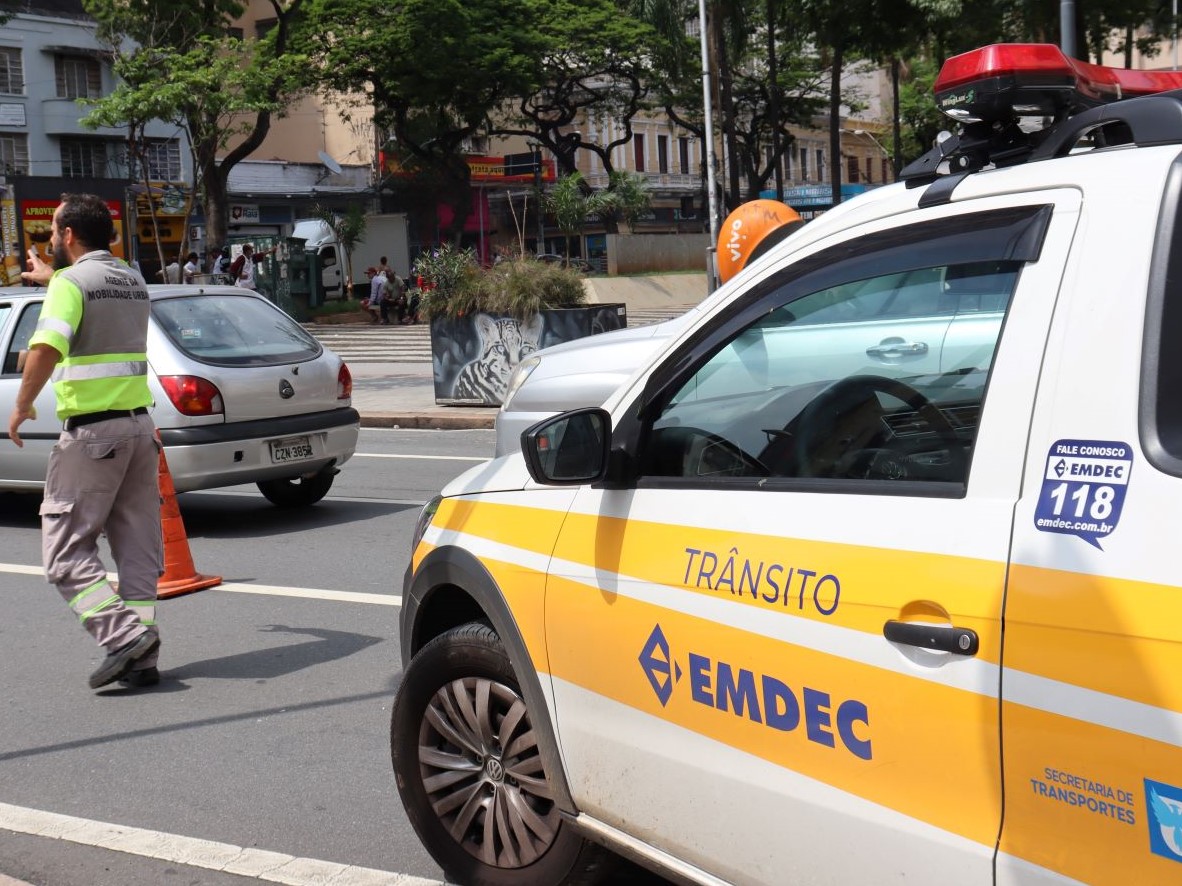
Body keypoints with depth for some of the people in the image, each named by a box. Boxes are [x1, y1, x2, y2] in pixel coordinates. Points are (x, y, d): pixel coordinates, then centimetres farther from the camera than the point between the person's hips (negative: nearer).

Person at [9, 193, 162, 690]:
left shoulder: (71, 284, -10)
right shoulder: (132, 281, 14)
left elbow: (46, 347, -26)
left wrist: (21, 406, -13)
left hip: (91, 432, -7)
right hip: (139, 424, 7)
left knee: (67, 549, 1)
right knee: (138, 548, 8)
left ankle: (124, 635, -13)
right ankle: (141, 660, 7)